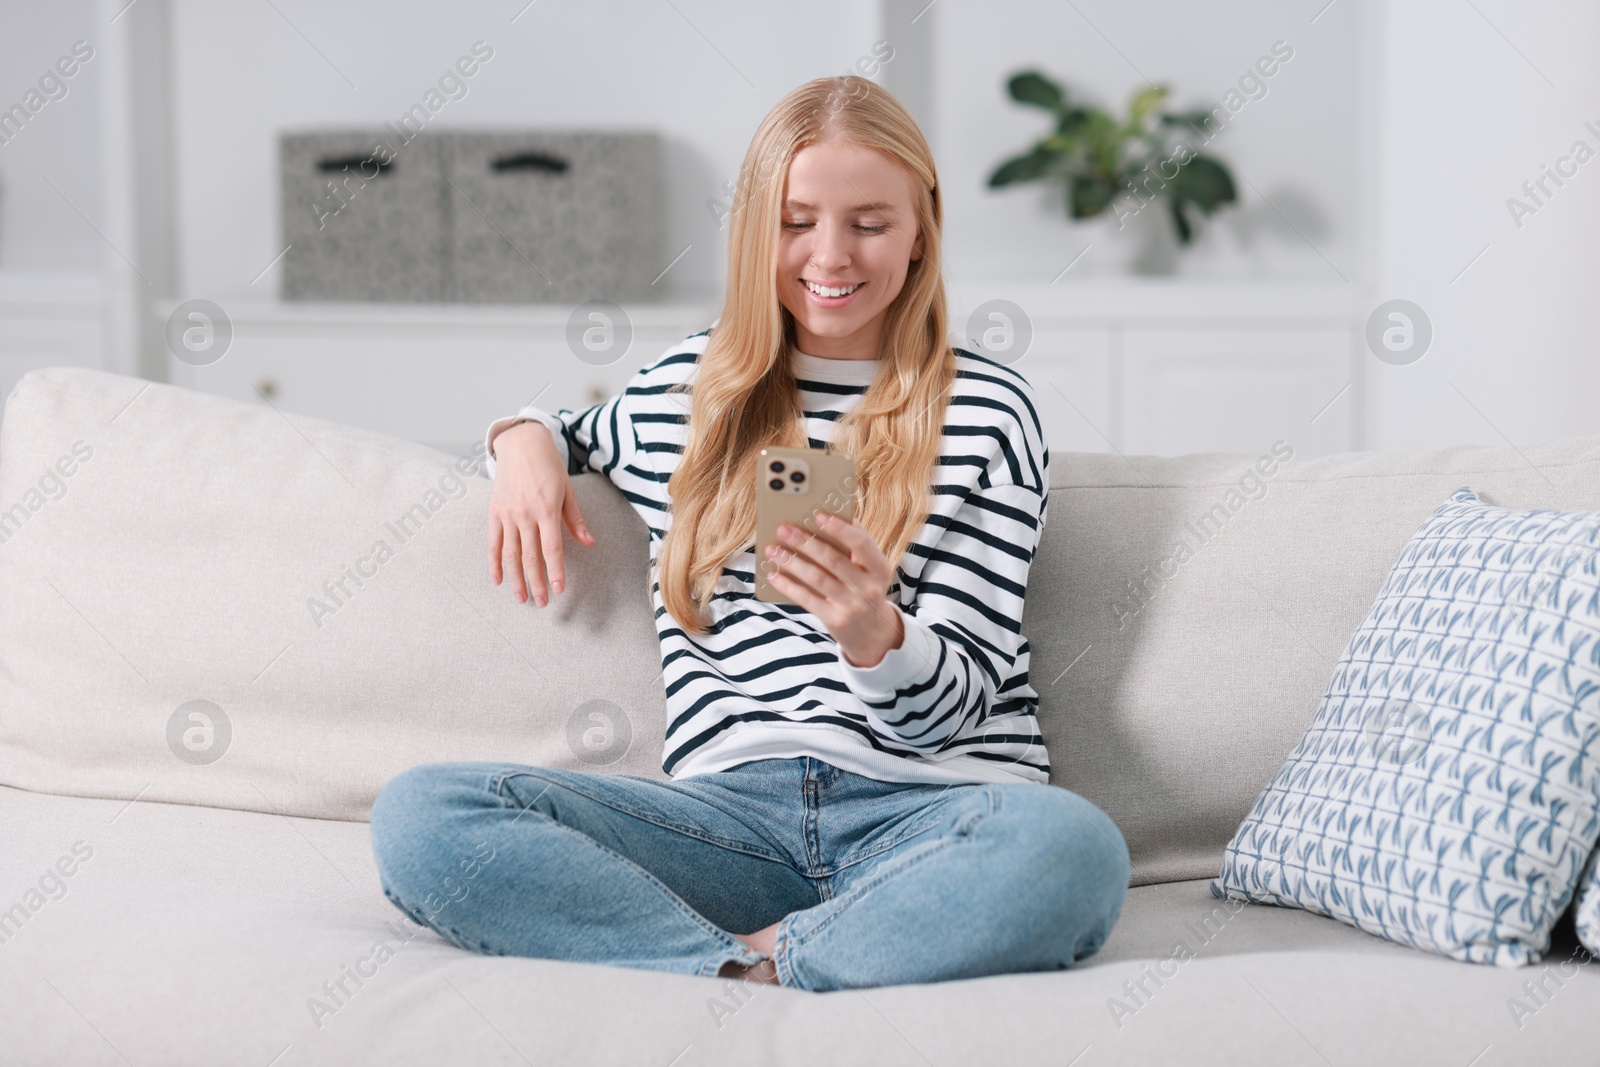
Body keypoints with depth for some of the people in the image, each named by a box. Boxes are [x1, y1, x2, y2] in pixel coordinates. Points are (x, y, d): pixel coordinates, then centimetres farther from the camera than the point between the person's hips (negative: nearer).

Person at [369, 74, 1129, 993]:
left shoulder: (989, 411, 9)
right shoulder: (683, 391, 18)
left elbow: (959, 695, 3)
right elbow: (573, 434, 42)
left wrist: (876, 635, -21)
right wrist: (525, 439, 16)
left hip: (923, 808, -2)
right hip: (734, 809, 2)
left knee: (1070, 849, -39)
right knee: (419, 813, -21)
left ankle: (744, 967, -24)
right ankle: (745, 976, -27)